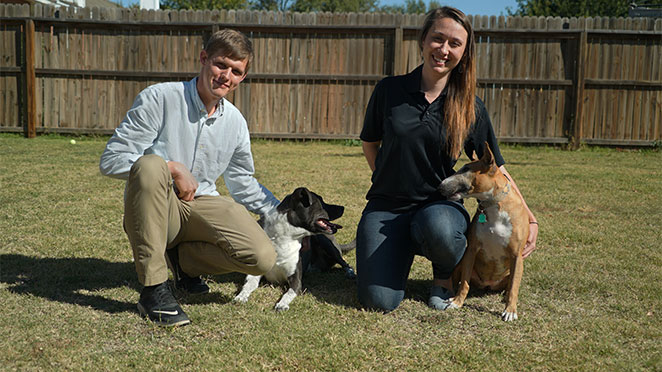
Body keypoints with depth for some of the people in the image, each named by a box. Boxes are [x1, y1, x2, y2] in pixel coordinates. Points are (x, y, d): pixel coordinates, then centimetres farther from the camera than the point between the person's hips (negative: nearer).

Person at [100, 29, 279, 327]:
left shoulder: (235, 122, 7)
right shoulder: (159, 98, -9)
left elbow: (242, 182, 20)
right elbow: (111, 160, -11)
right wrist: (173, 168, -18)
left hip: (200, 206, 4)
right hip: (155, 210, -3)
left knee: (262, 258, -21)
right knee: (150, 164, -38)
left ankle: (182, 258, 8)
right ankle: (153, 289, -29)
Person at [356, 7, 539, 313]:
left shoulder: (469, 106, -2)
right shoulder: (389, 89, -2)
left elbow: (495, 170, 3)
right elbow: (369, 143, 13)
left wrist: (530, 219, 0)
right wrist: (389, 180, 6)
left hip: (440, 203, 0)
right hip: (387, 205, 1)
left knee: (438, 228, -40)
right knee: (379, 301, -18)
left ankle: (445, 276, -1)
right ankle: (404, 248, 17)